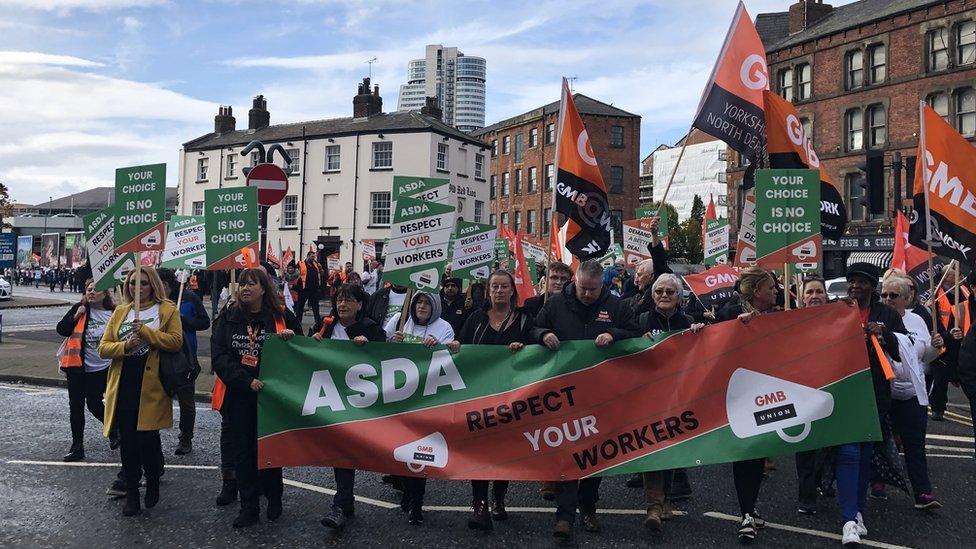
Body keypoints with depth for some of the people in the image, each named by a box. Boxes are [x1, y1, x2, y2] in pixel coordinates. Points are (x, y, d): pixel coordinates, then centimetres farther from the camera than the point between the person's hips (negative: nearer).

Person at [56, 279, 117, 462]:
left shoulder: (114, 314, -3)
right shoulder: (79, 309, -1)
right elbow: (62, 330, -5)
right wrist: (76, 315, -17)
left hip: (101, 368, -2)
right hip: (77, 366, 2)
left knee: (94, 404, 1)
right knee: (76, 406, 5)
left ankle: (114, 428, 30)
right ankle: (77, 447, 15)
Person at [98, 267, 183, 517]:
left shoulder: (167, 310, 3)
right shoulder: (120, 311, 14)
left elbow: (176, 341, -11)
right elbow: (103, 348, 8)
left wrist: (146, 332, -19)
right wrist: (124, 346, -11)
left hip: (151, 384, -4)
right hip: (123, 385, 4)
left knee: (148, 438, -2)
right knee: (127, 440, 5)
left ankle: (153, 482, 24)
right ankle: (131, 493, 17)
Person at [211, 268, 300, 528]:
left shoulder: (282, 317, -2)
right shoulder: (228, 318, 1)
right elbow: (219, 357, -7)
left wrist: (291, 338, -18)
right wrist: (247, 381, -19)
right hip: (240, 396, 1)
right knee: (243, 452, 7)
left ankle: (274, 499, 28)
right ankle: (249, 507, 17)